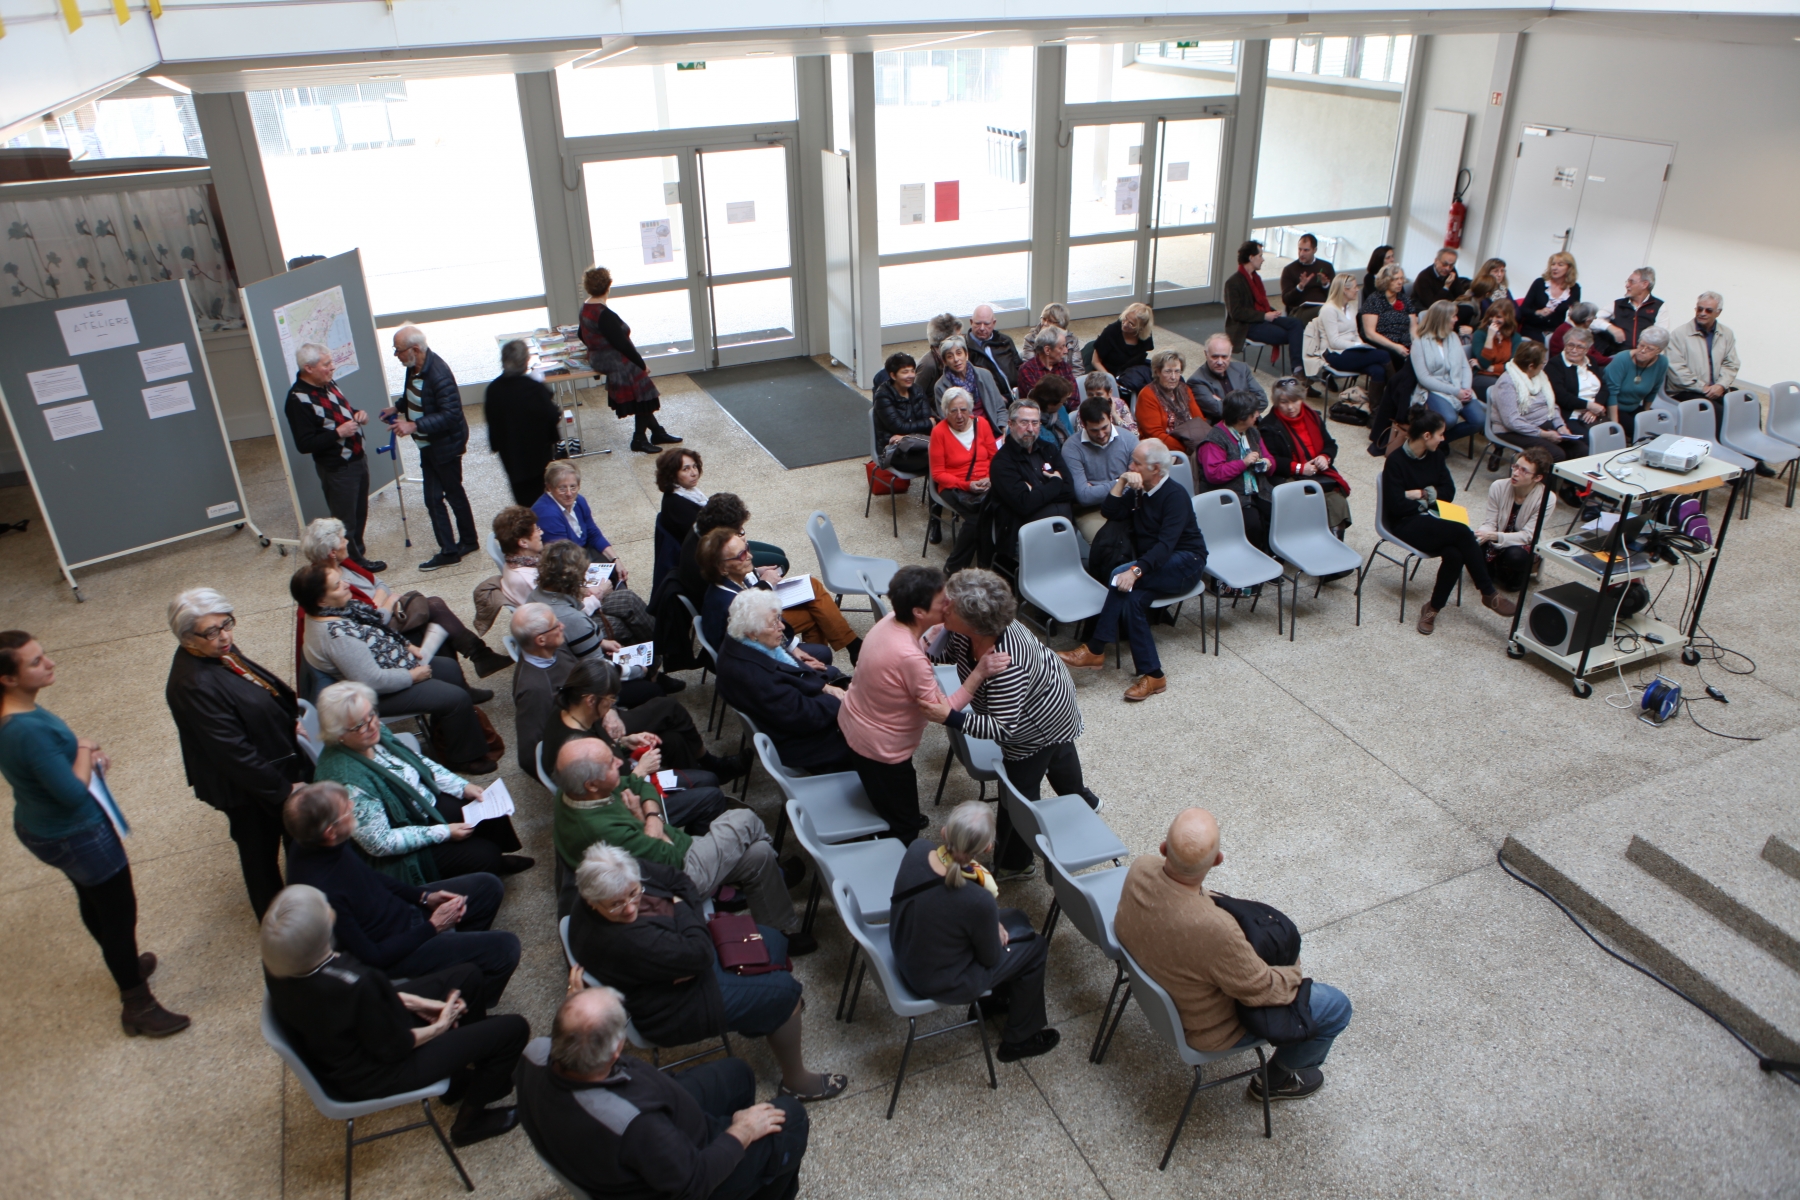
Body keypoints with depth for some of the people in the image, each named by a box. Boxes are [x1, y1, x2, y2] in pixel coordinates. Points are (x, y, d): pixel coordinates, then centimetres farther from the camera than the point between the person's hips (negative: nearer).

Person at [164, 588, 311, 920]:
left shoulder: (220, 652, -7)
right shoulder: (193, 686, -33)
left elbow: (265, 689, 13)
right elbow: (234, 752, -29)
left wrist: (292, 719, 1)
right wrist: (281, 789, -22)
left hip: (275, 761, 9)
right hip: (247, 786, -9)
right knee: (261, 851, 15)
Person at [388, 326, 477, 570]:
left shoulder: (438, 374, -27)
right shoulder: (414, 367, 1)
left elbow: (451, 414, -30)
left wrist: (415, 426, -31)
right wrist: (397, 408, 6)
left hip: (446, 445, -9)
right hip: (428, 446, 9)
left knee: (454, 494, 8)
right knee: (433, 498, 10)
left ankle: (468, 541, 26)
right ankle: (448, 550, 18)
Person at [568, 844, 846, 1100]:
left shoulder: (623, 880, -15)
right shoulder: (623, 942, -39)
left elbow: (678, 879, -4)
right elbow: (698, 955, -35)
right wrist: (682, 910, -19)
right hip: (675, 1014, -9)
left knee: (772, 940, 15)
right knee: (784, 990, -5)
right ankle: (796, 1080, 16)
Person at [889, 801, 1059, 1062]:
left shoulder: (917, 849, -21)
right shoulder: (978, 901, -37)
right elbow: (990, 958, -16)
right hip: (941, 983, -6)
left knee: (1017, 920, 22)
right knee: (1036, 948, 16)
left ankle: (998, 997, 46)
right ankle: (1019, 1039, 35)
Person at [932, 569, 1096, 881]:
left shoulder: (1006, 666, -48)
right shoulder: (966, 634, -26)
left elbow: (1001, 728, -44)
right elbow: (948, 650, -4)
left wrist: (952, 717, -54)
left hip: (1042, 725, -9)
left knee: (1019, 790, 10)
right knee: (1057, 756, 36)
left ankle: (1014, 864, 36)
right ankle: (1082, 802, 67)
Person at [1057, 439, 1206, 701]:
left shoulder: (1175, 495, -15)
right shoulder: (1138, 491, 10)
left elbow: (1166, 543, -28)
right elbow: (1109, 512, 0)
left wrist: (1135, 570, -41)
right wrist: (1121, 482, -12)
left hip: (1185, 563, -7)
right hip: (1154, 566, 7)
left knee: (1122, 577, -31)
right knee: (1132, 598, -27)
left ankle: (1095, 650, -27)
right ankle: (1152, 675, -29)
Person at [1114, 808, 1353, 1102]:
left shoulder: (1141, 867, -25)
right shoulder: (1213, 929, -44)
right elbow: (1260, 992, -24)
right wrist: (1296, 975, -6)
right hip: (1209, 1027, -6)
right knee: (1335, 1006, 10)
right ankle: (1276, 1080, 32)